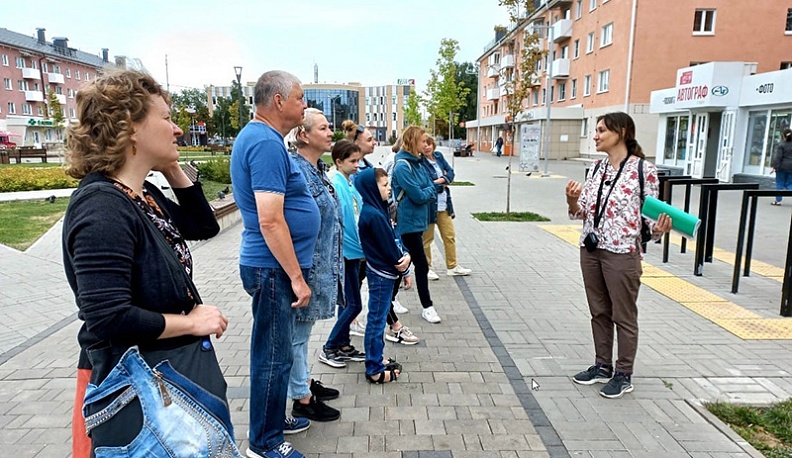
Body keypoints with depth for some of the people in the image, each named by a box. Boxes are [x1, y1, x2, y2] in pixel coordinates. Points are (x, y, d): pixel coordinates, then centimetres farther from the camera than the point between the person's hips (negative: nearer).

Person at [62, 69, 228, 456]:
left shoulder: (145, 195, 2)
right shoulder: (103, 208, -25)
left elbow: (204, 226, 14)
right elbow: (108, 319, -31)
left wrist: (173, 171, 2)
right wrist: (191, 322, -18)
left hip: (177, 366, 9)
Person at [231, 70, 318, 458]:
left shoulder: (255, 136, 14)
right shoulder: (267, 143, -19)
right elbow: (271, 222, -25)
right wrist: (296, 276, -20)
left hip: (273, 265, 10)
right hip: (275, 267, -10)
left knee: (274, 351, 20)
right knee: (274, 356, 3)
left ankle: (273, 419, 37)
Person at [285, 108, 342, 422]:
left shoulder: (317, 169, 10)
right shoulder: (296, 170, -20)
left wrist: (332, 267, 22)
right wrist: (302, 276, -23)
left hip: (321, 266, 10)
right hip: (306, 267, -10)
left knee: (303, 329, 22)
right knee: (298, 332, 6)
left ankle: (305, 381, 38)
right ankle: (302, 400, 20)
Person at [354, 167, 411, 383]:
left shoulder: (377, 209, 8)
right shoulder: (373, 215, -23)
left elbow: (392, 237, 9)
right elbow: (387, 245, -19)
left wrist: (405, 255, -6)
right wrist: (401, 264, -3)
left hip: (383, 272, 10)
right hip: (381, 274, -10)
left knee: (378, 318, 19)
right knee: (376, 320, 1)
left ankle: (376, 359, 33)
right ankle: (374, 370, 12)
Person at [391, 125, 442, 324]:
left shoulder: (418, 162, 10)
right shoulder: (402, 166, -19)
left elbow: (430, 186, 13)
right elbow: (418, 196, -20)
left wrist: (427, 192, -7)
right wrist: (430, 190, -2)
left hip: (417, 220, 9)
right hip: (409, 222, -9)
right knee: (421, 265, -1)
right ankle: (427, 307, 11)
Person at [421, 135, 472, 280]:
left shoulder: (438, 156, 7)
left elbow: (450, 171, 7)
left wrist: (443, 179, -12)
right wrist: (441, 182, -10)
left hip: (443, 203, 7)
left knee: (450, 235, 14)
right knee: (427, 238, 6)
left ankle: (452, 267, 26)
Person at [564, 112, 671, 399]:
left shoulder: (643, 169, -10)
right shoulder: (597, 169, 6)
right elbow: (581, 213, 8)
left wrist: (658, 229, -28)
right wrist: (572, 201, -12)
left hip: (622, 254, -6)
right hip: (590, 250, 6)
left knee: (624, 316, 8)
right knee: (599, 312, 17)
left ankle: (624, 375, 24)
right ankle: (603, 366, 32)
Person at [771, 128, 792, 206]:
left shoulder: (781, 145, -10)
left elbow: (777, 157, -14)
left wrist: (774, 166, -12)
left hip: (782, 167, -5)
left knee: (779, 184, 3)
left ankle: (778, 200, 6)